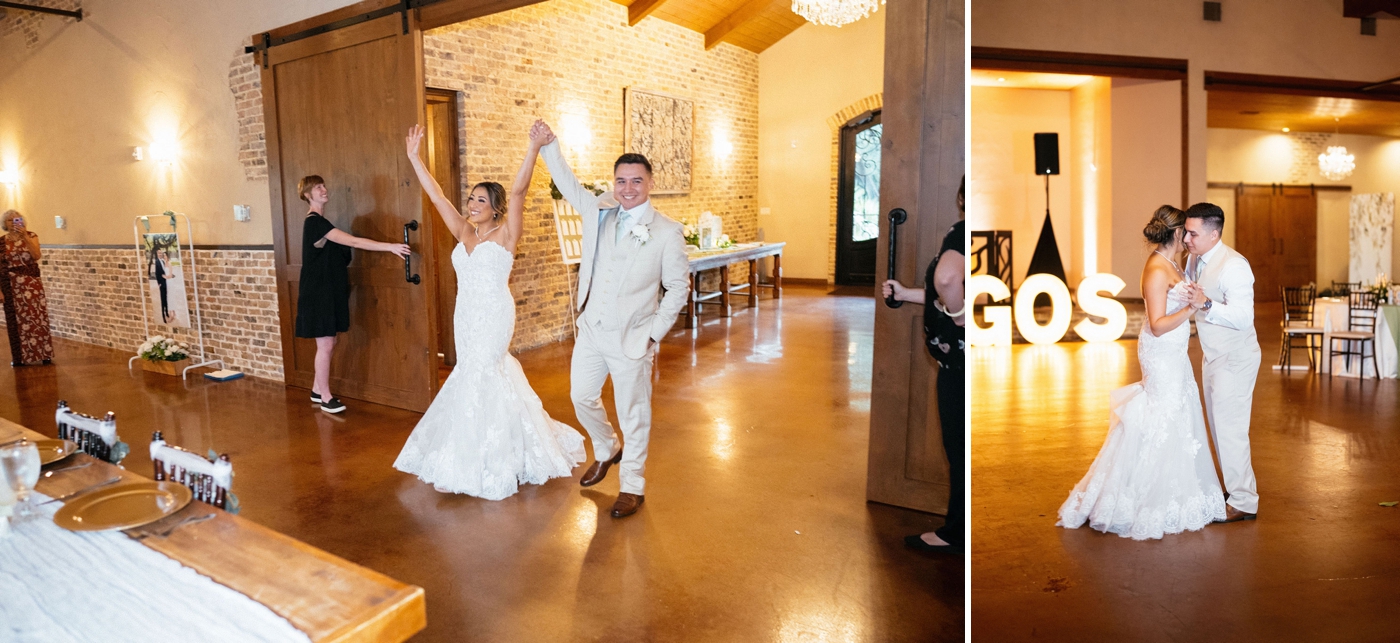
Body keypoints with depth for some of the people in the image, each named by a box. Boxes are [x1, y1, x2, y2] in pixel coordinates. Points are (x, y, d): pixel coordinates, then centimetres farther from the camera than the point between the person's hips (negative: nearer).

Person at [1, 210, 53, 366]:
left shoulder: (31, 236, 2)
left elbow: (37, 256, -13)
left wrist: (25, 236, -19)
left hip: (31, 283, -1)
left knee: (36, 317, -1)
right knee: (16, 320, 5)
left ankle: (43, 354, 6)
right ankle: (19, 357, 13)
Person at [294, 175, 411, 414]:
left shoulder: (318, 222, 14)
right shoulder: (315, 222, -17)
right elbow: (353, 242, -27)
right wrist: (390, 247, -33)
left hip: (329, 291, 9)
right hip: (318, 293, -9)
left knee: (328, 343, 14)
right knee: (326, 344, -3)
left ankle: (317, 390, 25)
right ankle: (326, 398, 7)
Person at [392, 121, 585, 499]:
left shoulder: (505, 235, -7)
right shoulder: (463, 232, 9)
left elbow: (518, 191, -18)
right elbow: (436, 195, 8)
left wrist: (534, 148, -28)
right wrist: (413, 156, 6)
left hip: (494, 316, -6)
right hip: (466, 315, 6)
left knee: (472, 384, -6)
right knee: (494, 380, 13)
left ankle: (460, 468, 3)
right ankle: (492, 460, 28)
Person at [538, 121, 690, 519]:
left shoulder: (667, 232, -12)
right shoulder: (598, 213, 3)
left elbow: (678, 287, -7)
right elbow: (568, 185, 14)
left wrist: (655, 331, -10)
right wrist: (549, 146, 3)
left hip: (631, 339, -5)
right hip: (591, 330, 6)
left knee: (633, 415, 6)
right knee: (582, 397, 18)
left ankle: (633, 486, 25)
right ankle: (606, 450, 46)